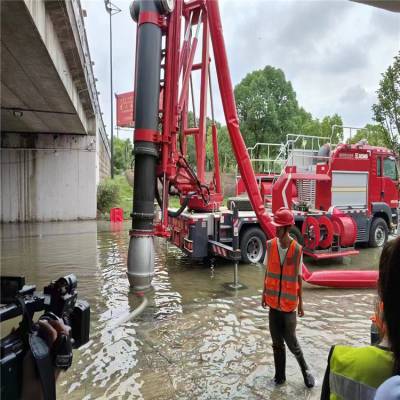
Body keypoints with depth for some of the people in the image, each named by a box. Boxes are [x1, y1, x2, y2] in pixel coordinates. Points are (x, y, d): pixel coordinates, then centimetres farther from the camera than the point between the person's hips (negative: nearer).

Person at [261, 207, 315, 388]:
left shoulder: (297, 249, -11)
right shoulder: (270, 245, -6)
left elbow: (298, 277, -2)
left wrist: (300, 302, 4)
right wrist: (264, 293, 9)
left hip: (289, 302, -2)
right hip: (273, 301, 2)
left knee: (290, 339, 6)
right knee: (277, 342, 13)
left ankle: (305, 368, 34)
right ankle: (280, 375, 31)